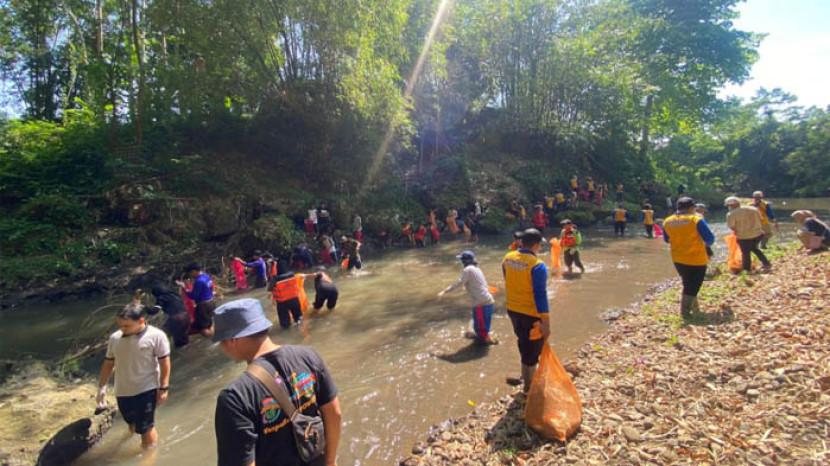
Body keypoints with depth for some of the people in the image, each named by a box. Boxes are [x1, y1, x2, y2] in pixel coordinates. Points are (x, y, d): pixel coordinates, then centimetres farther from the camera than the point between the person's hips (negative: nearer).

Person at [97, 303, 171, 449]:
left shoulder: (156, 336, -16)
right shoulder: (115, 338, -2)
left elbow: (164, 363, -12)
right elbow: (108, 363, 9)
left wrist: (164, 388, -12)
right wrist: (102, 388, 9)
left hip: (147, 390, -5)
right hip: (123, 391, 5)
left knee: (146, 428, 3)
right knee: (133, 425, 23)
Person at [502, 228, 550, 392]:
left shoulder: (507, 258, -3)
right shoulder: (537, 266, -24)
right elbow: (540, 295, -23)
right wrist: (546, 323, -17)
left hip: (513, 309, 7)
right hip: (531, 314, -7)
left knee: (524, 345, 27)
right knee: (532, 350, 12)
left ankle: (526, 376, 45)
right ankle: (529, 385, 28)